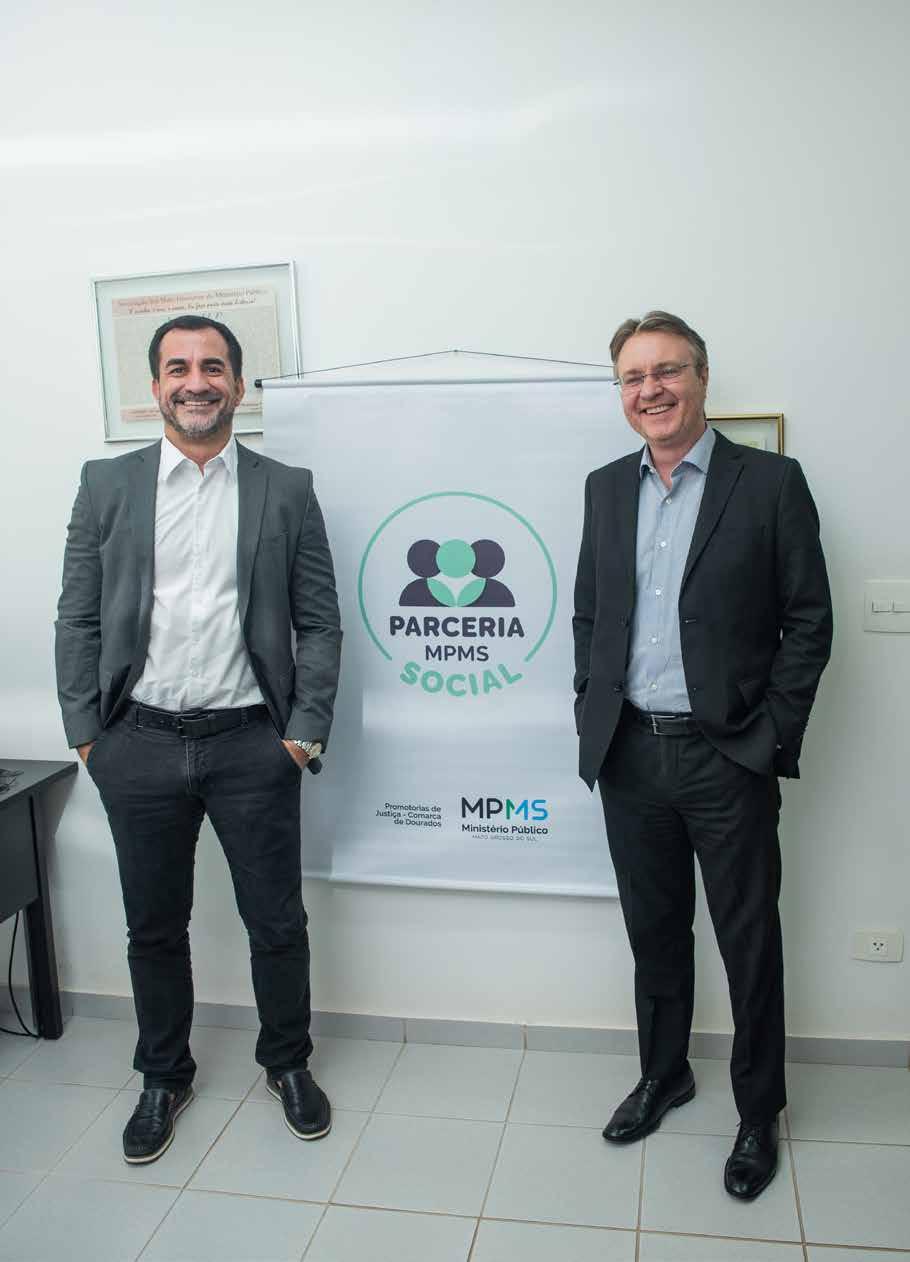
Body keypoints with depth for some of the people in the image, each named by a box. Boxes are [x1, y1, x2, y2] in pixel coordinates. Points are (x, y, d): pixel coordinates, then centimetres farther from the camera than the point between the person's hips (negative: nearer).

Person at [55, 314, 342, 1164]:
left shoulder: (287, 490, 2)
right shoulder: (107, 485, 4)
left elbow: (319, 624, 2)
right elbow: (77, 620, 4)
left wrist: (307, 731, -5)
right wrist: (85, 735, -1)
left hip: (251, 743, -1)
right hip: (139, 744, 1)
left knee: (276, 922, 10)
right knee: (154, 927, 15)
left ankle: (288, 1063, 35)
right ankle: (163, 1076, 37)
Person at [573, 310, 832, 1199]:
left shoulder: (771, 482, -6)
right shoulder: (606, 488, 8)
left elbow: (809, 621, -5)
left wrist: (773, 738, -9)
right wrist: (592, 719, 6)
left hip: (728, 758, -4)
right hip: (630, 753, 4)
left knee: (748, 940, 9)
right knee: (654, 927, 18)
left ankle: (758, 1110, 30)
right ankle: (663, 1074, 40)